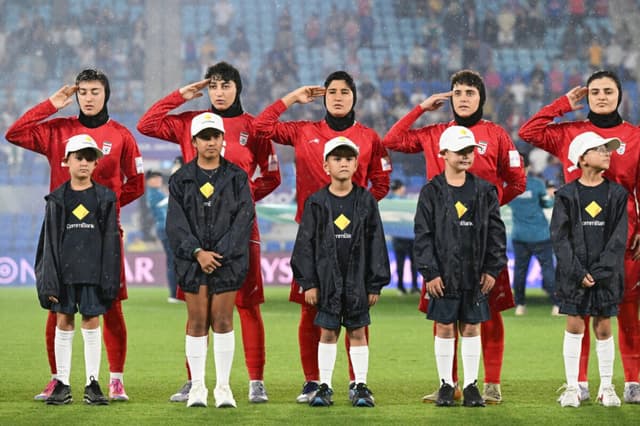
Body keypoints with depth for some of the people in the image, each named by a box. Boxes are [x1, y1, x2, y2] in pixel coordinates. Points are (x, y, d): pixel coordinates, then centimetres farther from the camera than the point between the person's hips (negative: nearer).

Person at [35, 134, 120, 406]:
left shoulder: (105, 198, 5)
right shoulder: (57, 200, 5)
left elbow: (111, 241, 4)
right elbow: (49, 241, 4)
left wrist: (110, 280, -3)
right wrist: (49, 280, -4)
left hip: (93, 272, -1)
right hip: (64, 272, 1)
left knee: (92, 324, 1)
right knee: (63, 324, 3)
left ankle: (92, 383, 7)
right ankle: (62, 385, 8)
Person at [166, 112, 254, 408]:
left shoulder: (237, 177, 5)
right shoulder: (181, 179, 6)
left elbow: (244, 218, -3)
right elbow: (175, 223, -1)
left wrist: (220, 254, -12)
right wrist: (197, 252, -14)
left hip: (228, 259, 0)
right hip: (192, 261, 1)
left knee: (223, 321, 0)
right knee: (197, 323, 2)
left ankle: (223, 386, 4)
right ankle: (197, 386, 7)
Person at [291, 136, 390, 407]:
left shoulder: (366, 201, 2)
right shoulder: (316, 203, 0)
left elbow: (376, 243, 3)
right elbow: (305, 243, 1)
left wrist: (375, 283, 0)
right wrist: (308, 282, -4)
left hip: (357, 279, 0)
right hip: (327, 279, 0)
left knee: (358, 332, 5)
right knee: (327, 332, 5)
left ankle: (361, 387, 11)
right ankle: (325, 387, 11)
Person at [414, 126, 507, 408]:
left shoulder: (484, 191, 5)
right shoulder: (432, 192, -1)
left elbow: (496, 231, 6)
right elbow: (423, 234, -3)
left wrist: (492, 269, 0)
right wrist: (429, 272, -9)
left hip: (475, 274, 2)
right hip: (444, 274, -2)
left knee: (471, 327, 5)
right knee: (445, 327, 3)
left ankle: (471, 385, 11)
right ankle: (446, 384, 12)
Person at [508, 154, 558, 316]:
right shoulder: (537, 184, -10)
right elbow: (548, 203, 0)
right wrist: (550, 194, 22)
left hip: (518, 235, 3)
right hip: (539, 234, -3)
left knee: (519, 268, 10)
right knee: (547, 267, 1)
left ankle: (520, 305, 11)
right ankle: (557, 304, -4)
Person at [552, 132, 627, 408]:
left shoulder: (616, 194, 3)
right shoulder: (568, 195, -1)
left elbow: (618, 238, -2)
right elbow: (560, 237, -4)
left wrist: (599, 271, -12)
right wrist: (578, 272, -13)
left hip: (606, 273, 1)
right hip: (574, 274, -1)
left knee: (603, 329, 5)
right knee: (574, 327, 1)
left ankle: (606, 387, 14)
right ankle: (572, 387, 7)